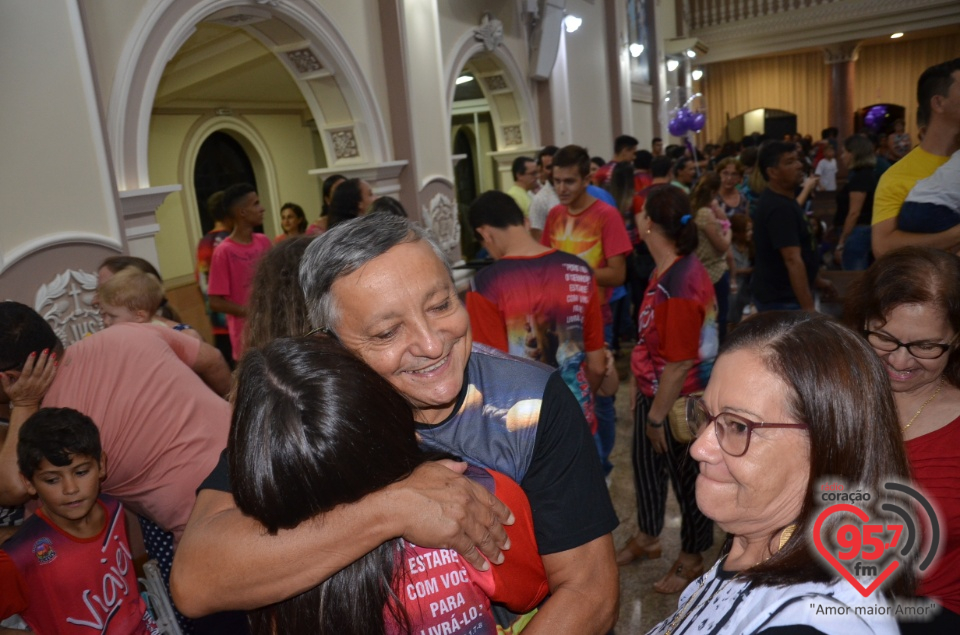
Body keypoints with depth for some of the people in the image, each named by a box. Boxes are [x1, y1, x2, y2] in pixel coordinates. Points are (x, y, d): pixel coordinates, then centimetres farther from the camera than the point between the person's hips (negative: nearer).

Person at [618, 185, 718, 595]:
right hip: (654, 392, 9)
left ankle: (691, 559, 37)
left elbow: (680, 362, -27)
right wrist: (638, 384, 14)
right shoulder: (665, 271, 1)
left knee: (687, 475, 13)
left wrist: (658, 415, -17)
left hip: (680, 402, -9)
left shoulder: (681, 283, -29)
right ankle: (647, 537, 49)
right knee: (645, 462, 24)